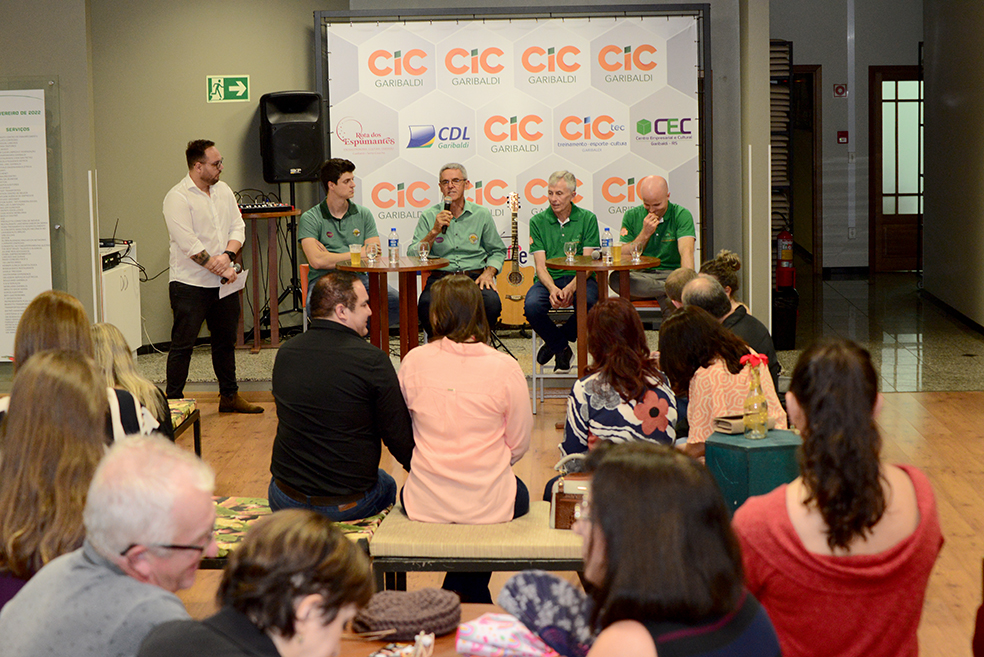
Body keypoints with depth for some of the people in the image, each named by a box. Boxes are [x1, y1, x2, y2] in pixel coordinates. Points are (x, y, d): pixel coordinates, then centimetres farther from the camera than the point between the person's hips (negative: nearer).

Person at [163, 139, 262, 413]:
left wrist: (228, 255, -12)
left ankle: (229, 396, 27)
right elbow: (189, 244, -19)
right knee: (182, 345, -3)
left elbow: (238, 227, 7)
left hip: (223, 284, 7)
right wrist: (221, 268, -16)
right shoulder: (177, 198, -13)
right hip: (190, 285, -7)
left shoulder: (224, 191, 10)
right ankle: (173, 402, 4)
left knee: (226, 341, 16)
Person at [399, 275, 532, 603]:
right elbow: (519, 445, -3)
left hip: (426, 502, 2)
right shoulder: (506, 368, -10)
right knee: (519, 492, 33)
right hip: (489, 503, -1)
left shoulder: (414, 361, -6)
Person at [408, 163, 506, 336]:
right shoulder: (429, 216, 9)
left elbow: (497, 251, 20)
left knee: (492, 302, -33)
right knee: (427, 305, -35)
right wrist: (434, 232, -11)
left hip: (474, 277, 1)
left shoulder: (482, 214, 12)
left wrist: (488, 272, 1)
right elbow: (412, 256, 1)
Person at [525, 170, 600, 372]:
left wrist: (571, 288, -22)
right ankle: (562, 348, -3)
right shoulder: (538, 221, 6)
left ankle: (557, 341, -3)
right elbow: (540, 265, 0)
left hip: (579, 279, -1)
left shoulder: (588, 219, 4)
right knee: (532, 306, -32)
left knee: (588, 302, -36)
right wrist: (552, 289, -21)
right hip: (549, 279, 1)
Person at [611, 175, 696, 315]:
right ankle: (669, 290, -30)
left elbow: (686, 251, -17)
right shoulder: (632, 216, 8)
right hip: (641, 274, 4)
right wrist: (645, 234, -9)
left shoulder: (681, 215, 0)